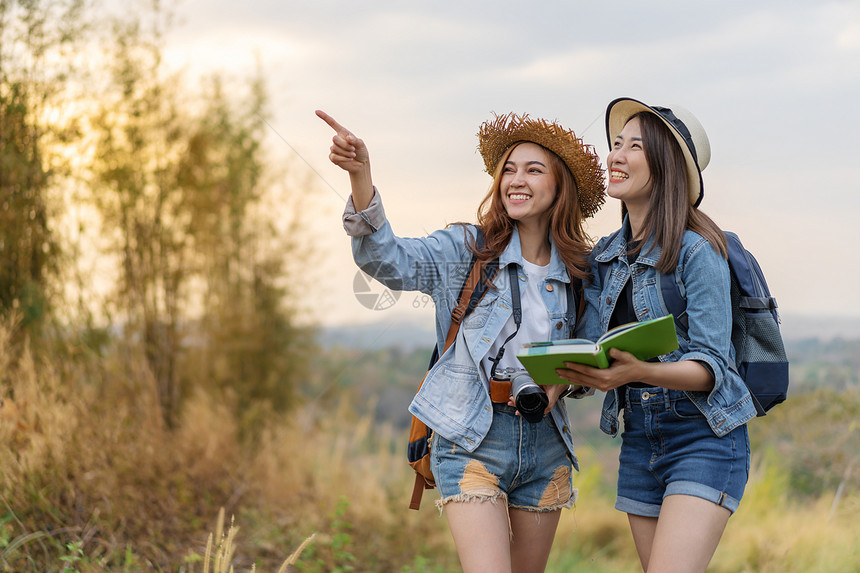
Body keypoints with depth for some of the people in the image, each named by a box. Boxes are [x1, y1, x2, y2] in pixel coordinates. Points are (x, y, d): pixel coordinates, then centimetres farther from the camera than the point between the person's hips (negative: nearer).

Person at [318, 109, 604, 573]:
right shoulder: (466, 251, -1)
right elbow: (388, 261, -18)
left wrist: (562, 381, -5)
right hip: (472, 439, -4)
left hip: (545, 443, 4)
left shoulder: (580, 273, 8)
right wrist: (359, 175, -32)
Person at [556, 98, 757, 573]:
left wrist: (637, 371, -33)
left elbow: (710, 367, -16)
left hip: (703, 439, -7)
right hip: (639, 440, 7)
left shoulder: (697, 251, -11)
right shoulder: (606, 254, 9)